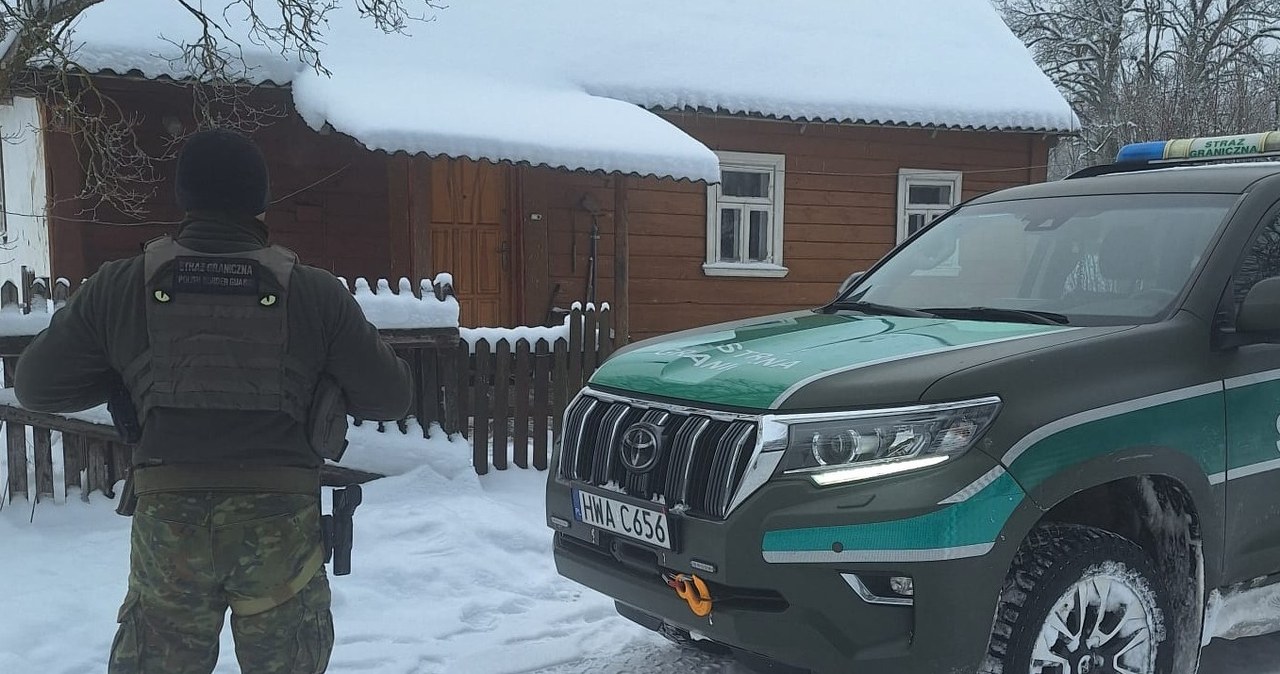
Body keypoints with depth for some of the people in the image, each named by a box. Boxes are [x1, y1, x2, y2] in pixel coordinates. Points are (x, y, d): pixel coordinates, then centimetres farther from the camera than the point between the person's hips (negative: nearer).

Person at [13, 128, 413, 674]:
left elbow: (36, 386, 9)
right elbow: (389, 398, 1)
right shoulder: (316, 293, -4)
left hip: (166, 520, 1)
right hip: (281, 524, -1)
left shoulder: (118, 287, 0)